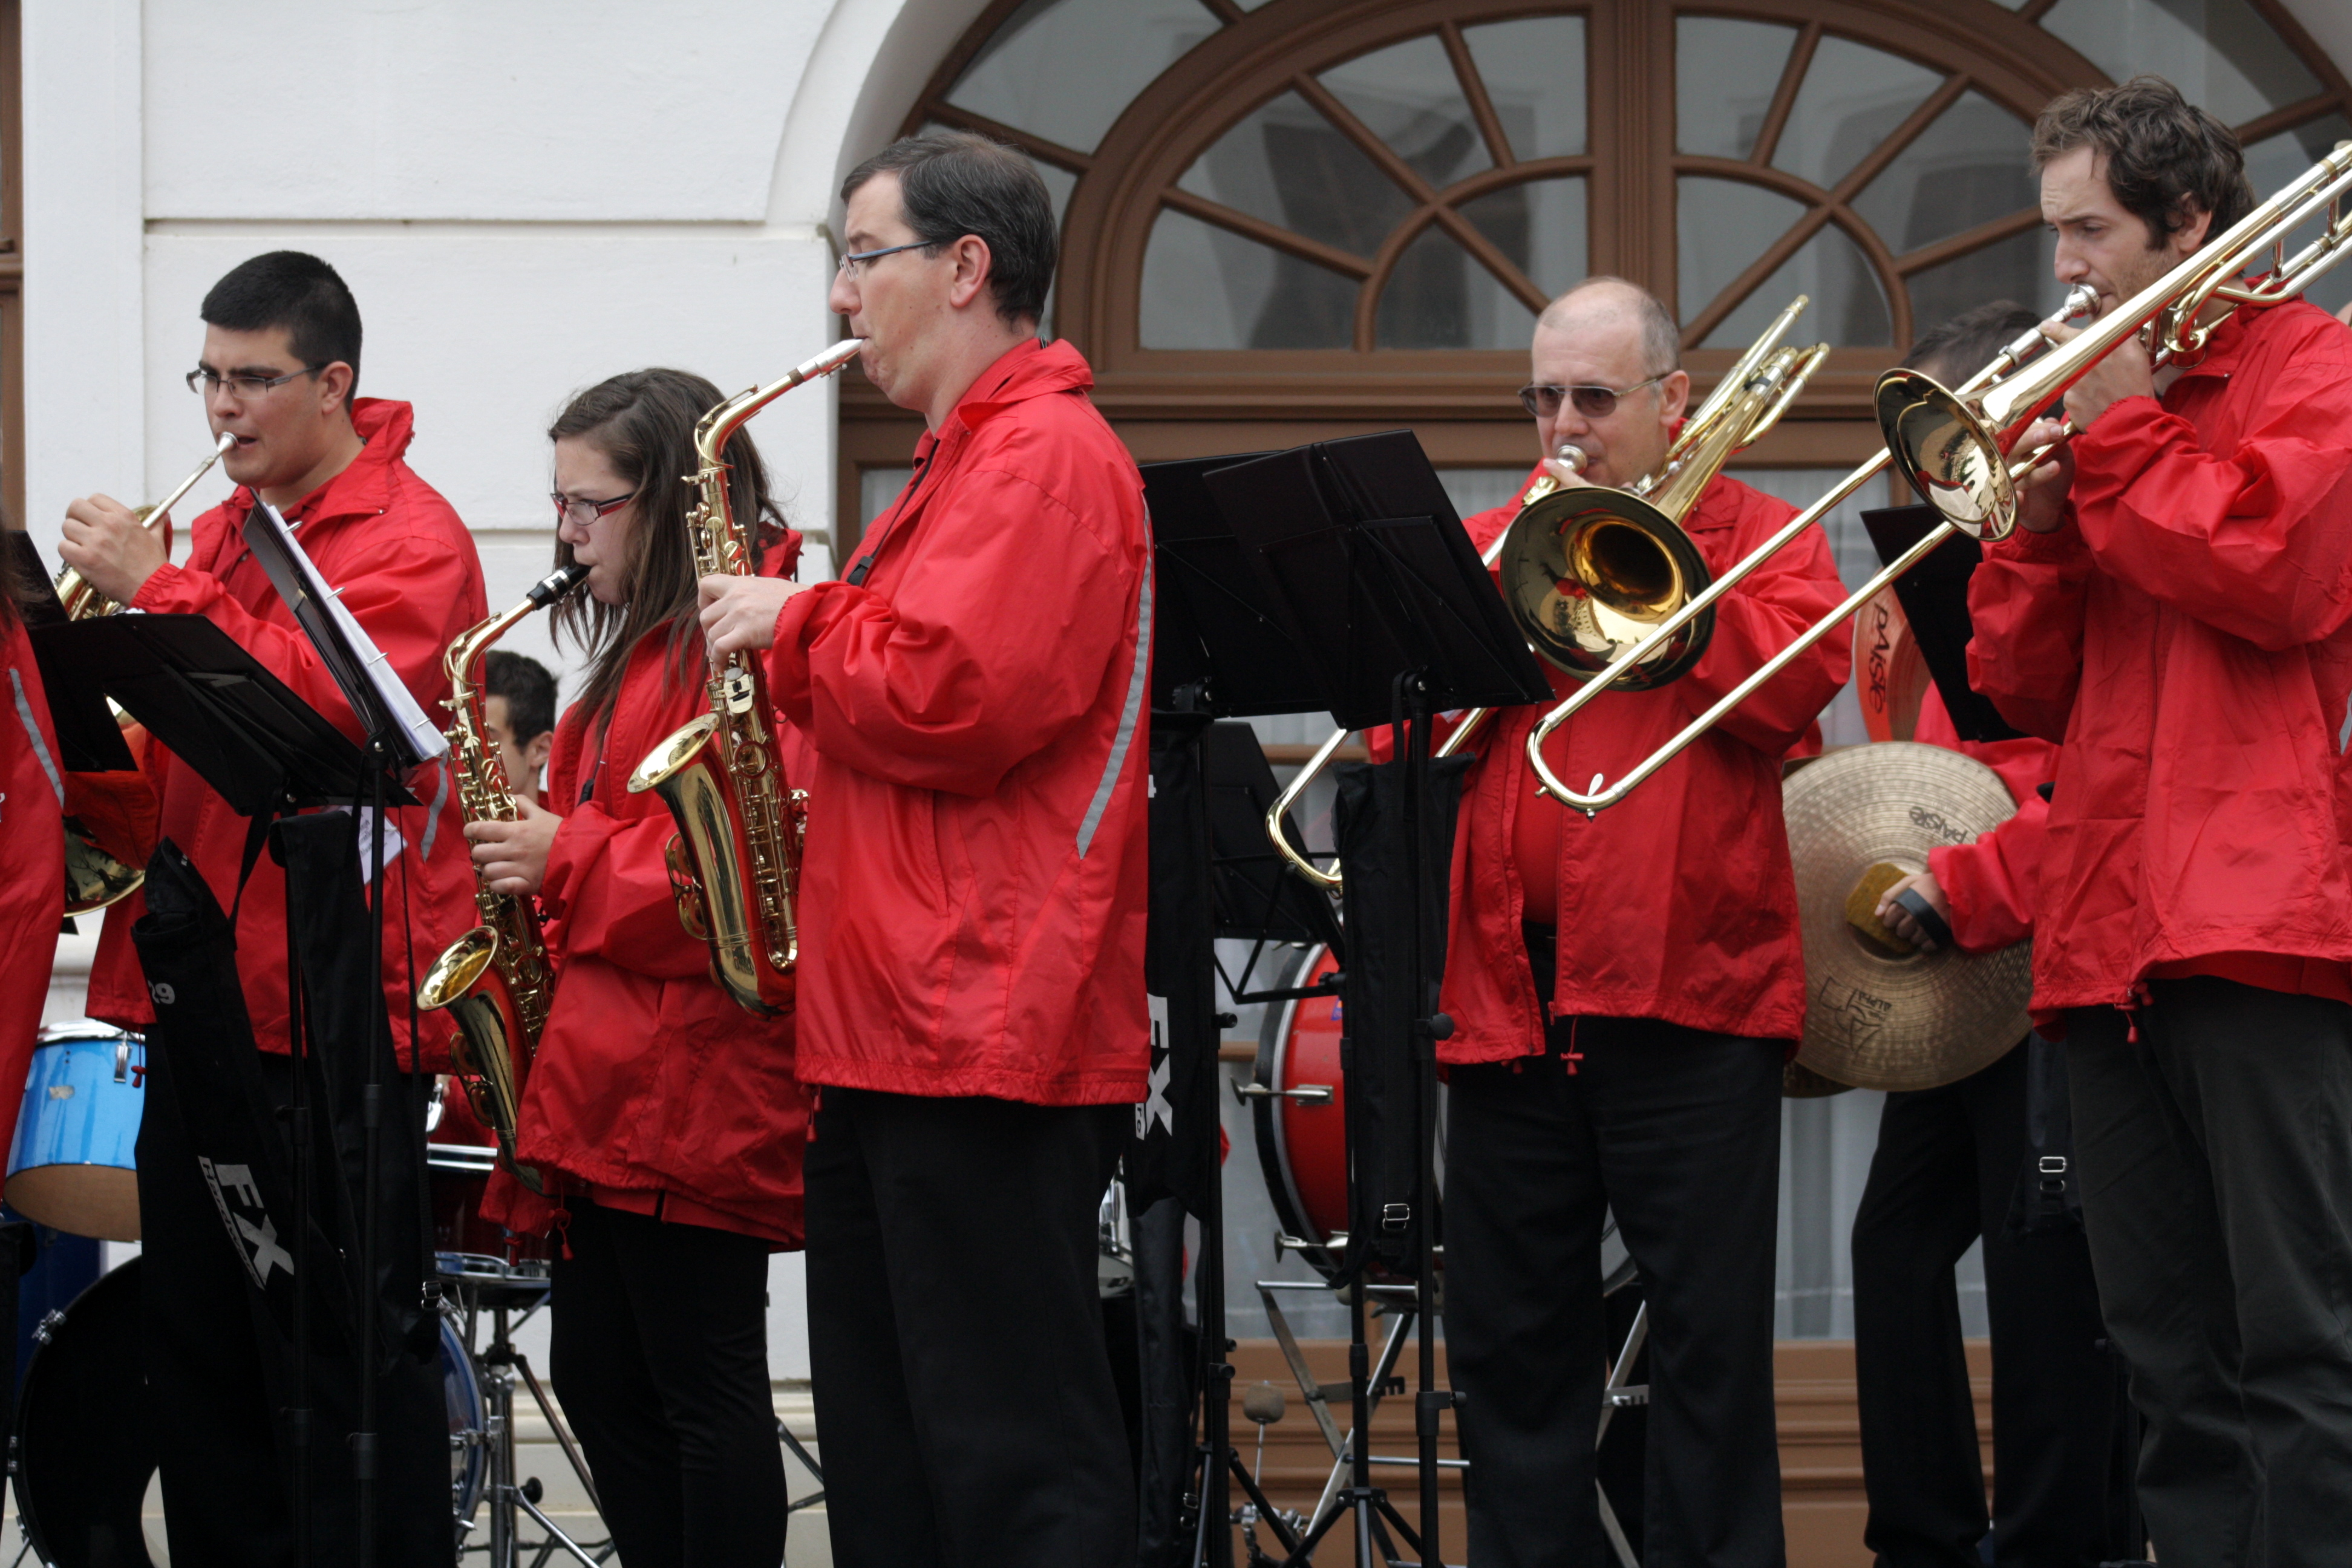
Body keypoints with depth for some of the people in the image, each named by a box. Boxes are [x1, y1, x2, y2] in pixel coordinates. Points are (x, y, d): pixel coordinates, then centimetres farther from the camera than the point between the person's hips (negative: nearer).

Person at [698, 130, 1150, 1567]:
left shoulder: (1044, 455, -11)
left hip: (987, 1037, -11)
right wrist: (802, 634, 11)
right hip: (902, 1028, 11)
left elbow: (948, 701, -22)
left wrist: (795, 625, -8)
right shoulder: (970, 459, 22)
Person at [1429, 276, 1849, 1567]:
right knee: (1510, 1344, 8)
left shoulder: (1756, 535, 7)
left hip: (1684, 986, -4)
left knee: (1708, 1338, -2)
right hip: (1502, 989, 4)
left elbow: (1798, 677, -13)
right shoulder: (1481, 547, 18)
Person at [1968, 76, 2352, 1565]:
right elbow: (2033, 689, 18)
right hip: (2114, 937, 8)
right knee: (2178, 1366, 7)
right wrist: (2040, 518, 1)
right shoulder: (2100, 394, 22)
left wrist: (2114, 436, -5)